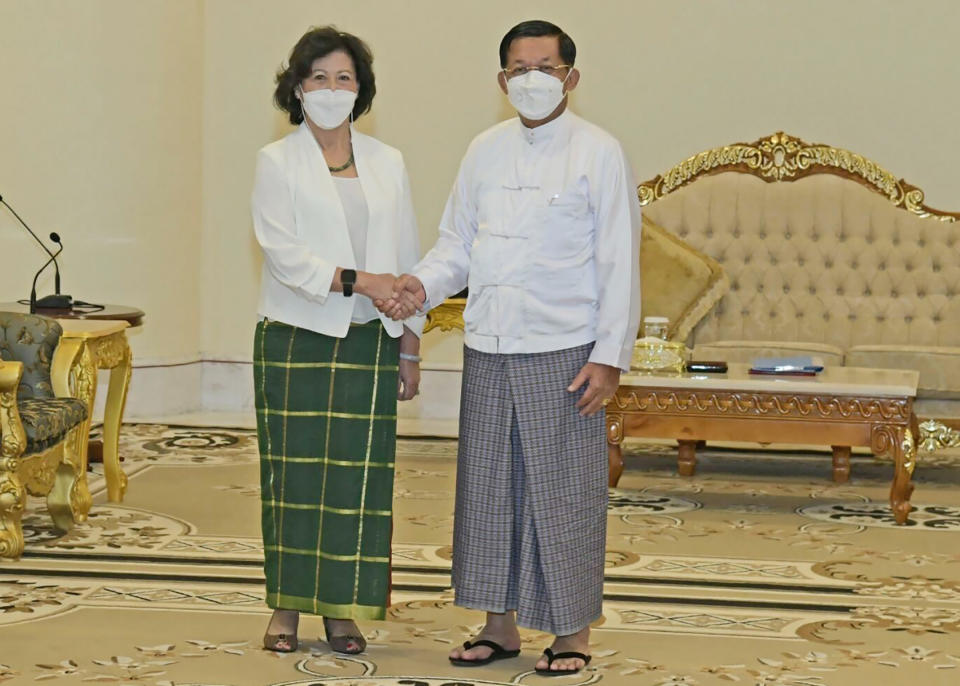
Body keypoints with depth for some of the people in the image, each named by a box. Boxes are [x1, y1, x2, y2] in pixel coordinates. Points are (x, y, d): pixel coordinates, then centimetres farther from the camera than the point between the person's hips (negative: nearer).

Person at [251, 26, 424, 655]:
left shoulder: (387, 165, 11)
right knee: (296, 475, 0)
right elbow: (284, 251, -9)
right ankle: (286, 608, 9)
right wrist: (357, 280, -20)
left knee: (360, 476, 1)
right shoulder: (278, 162, 2)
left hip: (368, 343, 2)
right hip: (297, 342, -2)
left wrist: (410, 349, 10)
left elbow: (407, 260, 13)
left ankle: (342, 609, 9)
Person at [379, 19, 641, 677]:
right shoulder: (485, 151, 11)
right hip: (488, 350, 5)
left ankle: (573, 632, 12)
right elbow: (458, 242, 16)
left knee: (567, 492, 0)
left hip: (564, 352, -5)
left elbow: (620, 264, -5)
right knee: (490, 488, 9)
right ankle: (501, 626, 20)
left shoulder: (599, 153, -3)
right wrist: (422, 284, -5)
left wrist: (610, 357, -11)